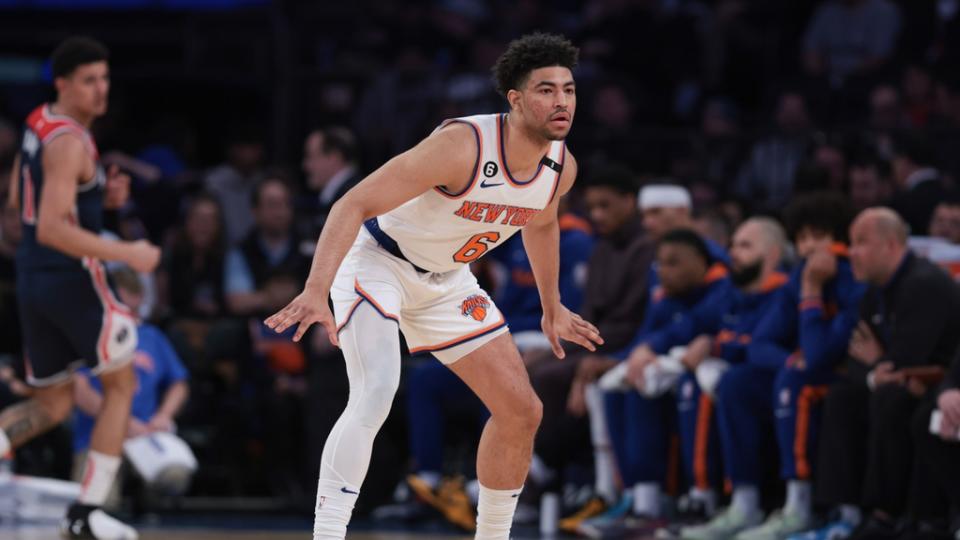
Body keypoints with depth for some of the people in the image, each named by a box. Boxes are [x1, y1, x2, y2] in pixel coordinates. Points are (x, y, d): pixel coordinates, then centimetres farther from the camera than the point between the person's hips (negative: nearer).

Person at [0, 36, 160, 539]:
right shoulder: (69, 143, -18)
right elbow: (51, 228, -26)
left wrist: (102, 196, 13)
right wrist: (126, 253, -24)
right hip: (71, 276, -8)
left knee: (51, 405, 17)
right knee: (120, 384, 9)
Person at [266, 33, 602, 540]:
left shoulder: (561, 167, -10)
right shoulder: (462, 146, -33)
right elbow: (355, 204, -34)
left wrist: (552, 307, 23)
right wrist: (317, 292, -44)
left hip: (446, 280, 7)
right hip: (377, 262, -7)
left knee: (521, 410, 4)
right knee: (375, 397, -29)